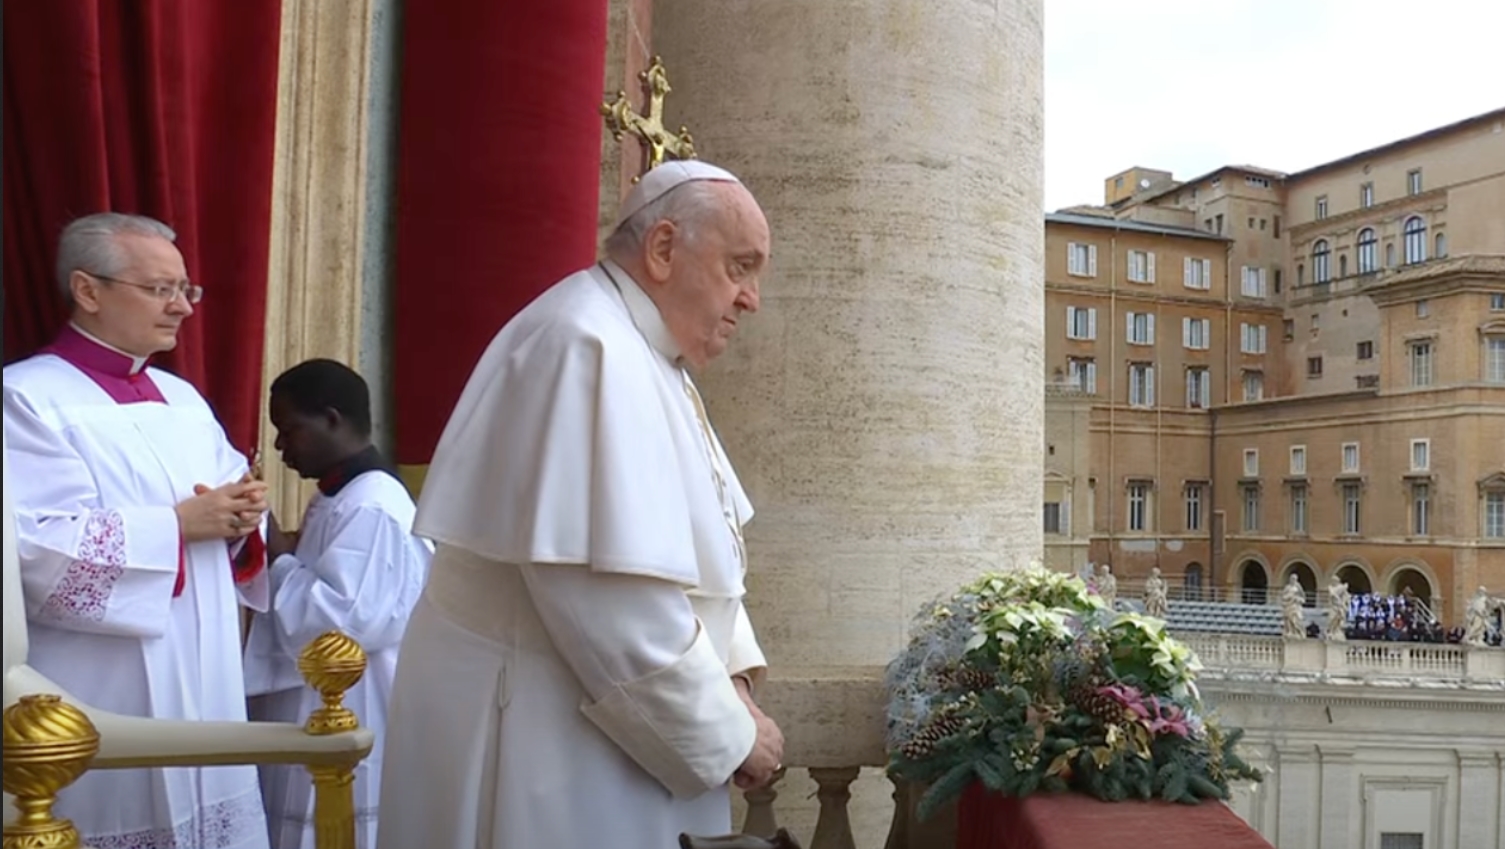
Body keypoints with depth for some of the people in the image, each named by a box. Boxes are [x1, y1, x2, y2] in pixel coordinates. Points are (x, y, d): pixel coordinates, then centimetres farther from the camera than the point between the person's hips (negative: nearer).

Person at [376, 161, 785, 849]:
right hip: (539, 735, -9)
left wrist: (730, 673, 0)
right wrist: (726, 731, -17)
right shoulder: (592, 350, -20)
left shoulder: (641, 357, 11)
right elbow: (608, 590, -27)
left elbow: (684, 553, 13)